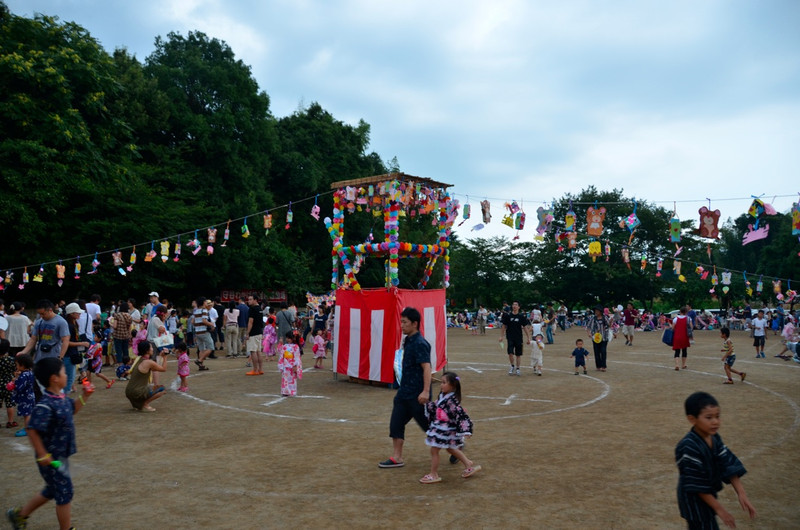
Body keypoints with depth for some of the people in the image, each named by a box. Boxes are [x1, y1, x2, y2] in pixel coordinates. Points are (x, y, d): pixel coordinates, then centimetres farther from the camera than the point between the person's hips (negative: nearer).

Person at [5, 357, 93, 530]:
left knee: (52, 490, 26)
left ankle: (20, 514, 43)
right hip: (51, 458, -10)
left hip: (61, 455, 10)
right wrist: (42, 455, -24)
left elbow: (72, 410, 20)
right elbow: (32, 431, -29)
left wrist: (84, 396, 6)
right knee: (64, 494, 4)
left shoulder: (61, 398, 0)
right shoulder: (45, 406, -29)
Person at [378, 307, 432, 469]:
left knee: (428, 424, 5)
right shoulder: (407, 341, 9)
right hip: (404, 392, 9)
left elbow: (426, 367, -27)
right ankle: (397, 458, 16)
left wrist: (426, 391, -33)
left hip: (417, 395, -9)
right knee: (396, 424, 7)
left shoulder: (420, 344, -19)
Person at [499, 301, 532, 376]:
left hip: (519, 338, 1)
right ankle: (512, 366, 15)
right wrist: (501, 336, 2)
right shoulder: (508, 316, 0)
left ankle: (517, 368, 22)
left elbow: (525, 327, 3)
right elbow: (504, 326, 6)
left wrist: (528, 338, 0)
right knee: (510, 353, -9)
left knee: (518, 354, 7)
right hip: (510, 338, -1)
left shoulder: (521, 316, 0)